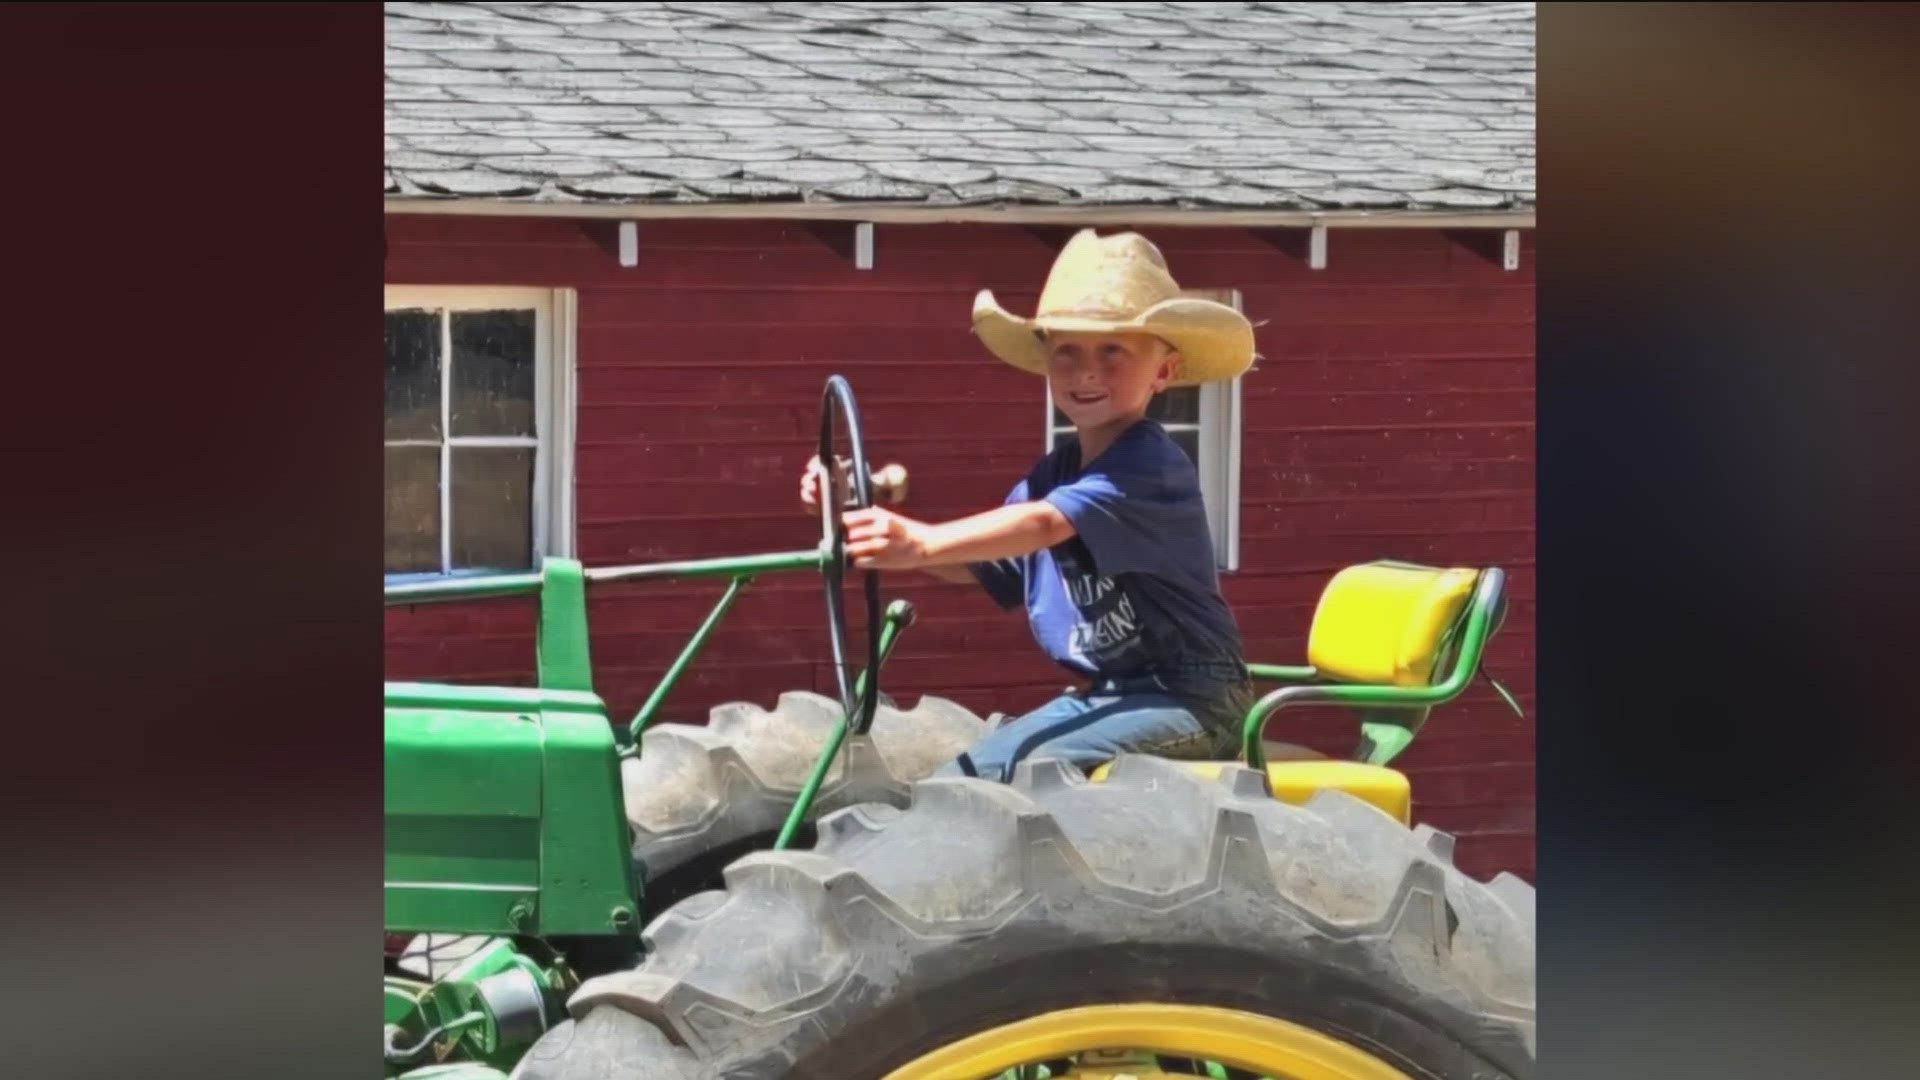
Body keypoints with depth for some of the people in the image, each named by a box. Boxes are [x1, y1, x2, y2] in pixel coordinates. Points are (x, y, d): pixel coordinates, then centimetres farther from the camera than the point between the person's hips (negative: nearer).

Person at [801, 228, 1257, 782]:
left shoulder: (1150, 464, -17)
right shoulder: (1055, 471, 10)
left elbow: (1044, 525, -33)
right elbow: (978, 565, 12)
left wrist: (922, 544, -45)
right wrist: (863, 514, 0)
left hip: (1187, 695, -8)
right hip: (1102, 693, 8)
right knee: (952, 782, -1)